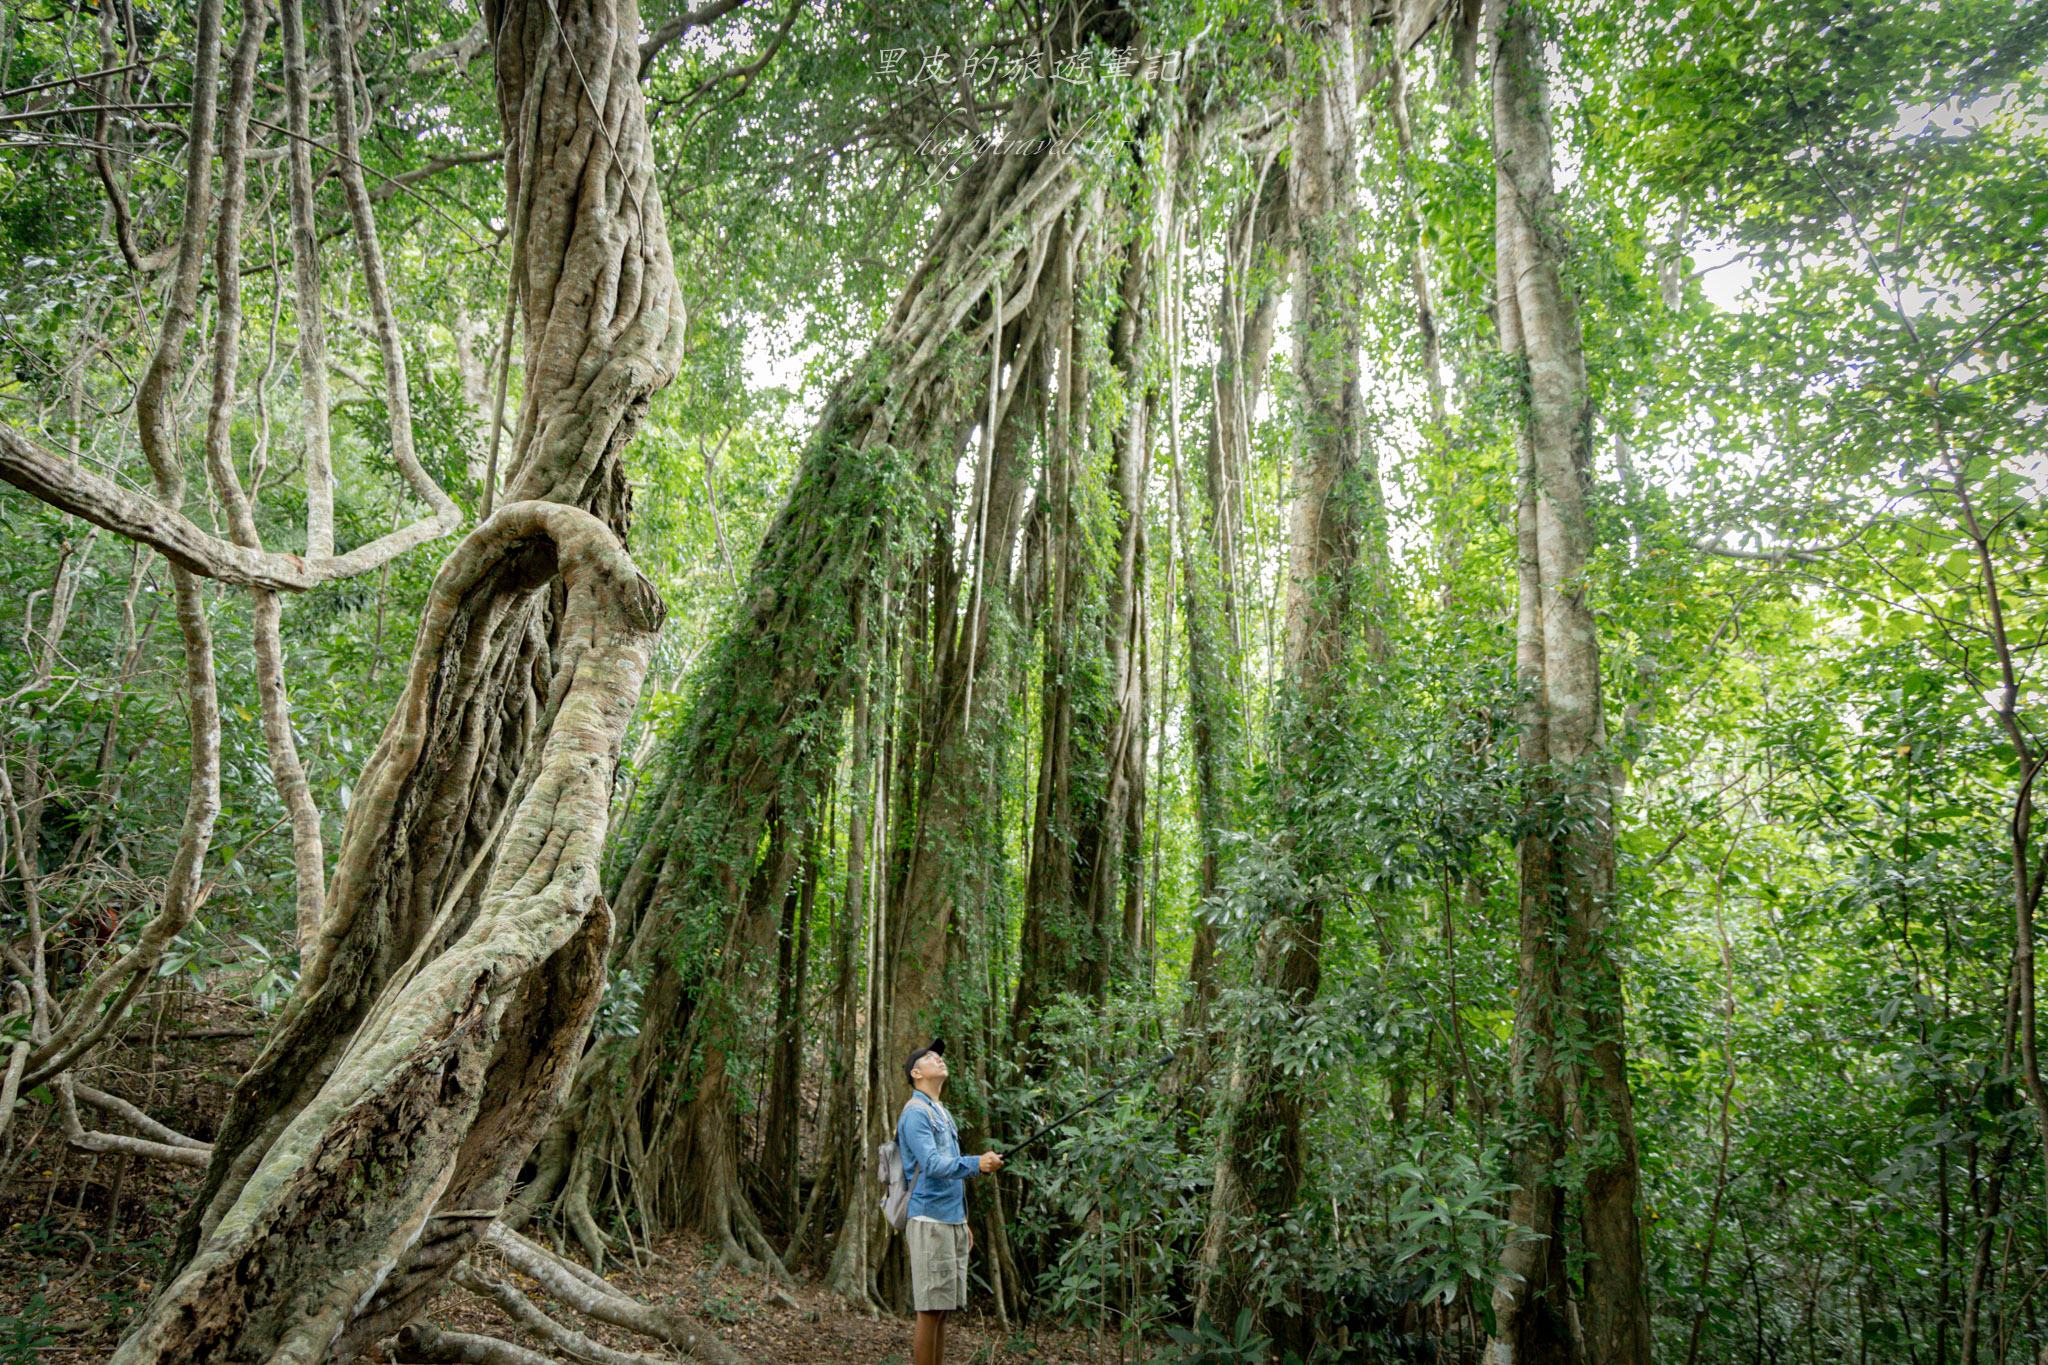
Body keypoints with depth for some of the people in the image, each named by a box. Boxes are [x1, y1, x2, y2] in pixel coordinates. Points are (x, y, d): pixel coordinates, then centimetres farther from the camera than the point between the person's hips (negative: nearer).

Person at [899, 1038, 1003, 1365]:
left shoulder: (943, 1113, 20)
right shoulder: (915, 1112, -8)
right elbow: (931, 1164, -21)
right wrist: (976, 1164, -33)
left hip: (951, 1221, 9)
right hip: (929, 1221, -9)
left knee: (943, 1308, 8)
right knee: (930, 1310, -7)